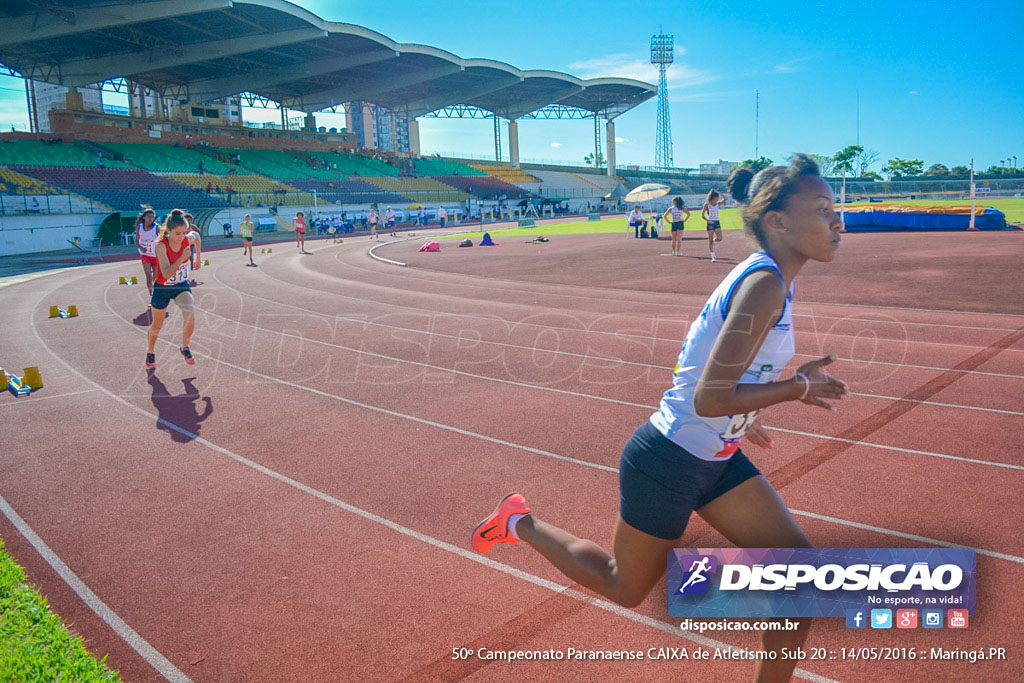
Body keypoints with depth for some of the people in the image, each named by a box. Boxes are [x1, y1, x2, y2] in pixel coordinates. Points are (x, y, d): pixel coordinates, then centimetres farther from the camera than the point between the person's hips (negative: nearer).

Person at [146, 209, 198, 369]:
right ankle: (151, 352, 44)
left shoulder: (188, 240, -15)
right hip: (162, 288, -2)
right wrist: (182, 258, -43)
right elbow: (166, 274, -34)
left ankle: (185, 347, 2)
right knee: (157, 326, 16)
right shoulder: (161, 245, -27)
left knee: (190, 317, -24)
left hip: (182, 286, 2)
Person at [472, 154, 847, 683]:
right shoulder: (765, 284, -25)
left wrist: (739, 417, 14)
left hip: (714, 460, 9)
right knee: (626, 589, 15)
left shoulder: (763, 277, 3)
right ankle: (520, 523, 32)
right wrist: (799, 387, -19)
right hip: (668, 464, -9)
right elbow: (709, 398, -30)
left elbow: (707, 353, 16)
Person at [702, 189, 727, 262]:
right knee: (710, 240, 1)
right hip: (710, 223, -3)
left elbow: (725, 199, -10)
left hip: (717, 223, 3)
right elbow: (702, 215, -4)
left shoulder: (718, 204, 5)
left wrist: (718, 192, -14)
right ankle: (713, 256, 11)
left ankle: (713, 241, 24)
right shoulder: (707, 205, -4)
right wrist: (708, 220, -21)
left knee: (719, 238, -13)